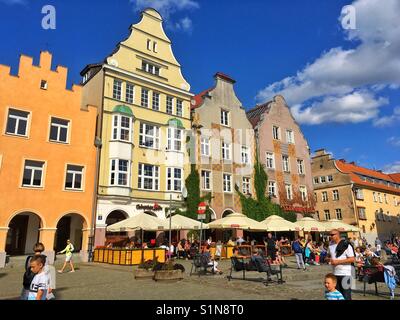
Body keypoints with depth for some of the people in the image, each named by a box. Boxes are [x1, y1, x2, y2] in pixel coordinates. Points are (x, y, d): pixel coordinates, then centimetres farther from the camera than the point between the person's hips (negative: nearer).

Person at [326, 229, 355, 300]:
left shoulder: (346, 245, -12)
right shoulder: (331, 244, 9)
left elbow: (352, 259, -16)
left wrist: (338, 261, -20)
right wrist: (329, 259, -2)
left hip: (345, 274, -6)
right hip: (335, 273, 7)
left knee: (346, 296, -1)